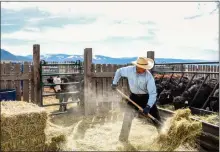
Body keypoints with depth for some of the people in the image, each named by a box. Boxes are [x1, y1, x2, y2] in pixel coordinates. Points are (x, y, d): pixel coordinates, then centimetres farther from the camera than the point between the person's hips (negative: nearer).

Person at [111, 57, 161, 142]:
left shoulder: (149, 76, -27)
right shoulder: (129, 70, -19)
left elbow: (153, 93, -29)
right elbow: (119, 71, 3)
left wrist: (148, 106, -37)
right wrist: (114, 83, 3)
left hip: (146, 97, -2)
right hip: (134, 96, 2)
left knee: (155, 117, 3)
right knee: (127, 116, -2)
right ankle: (123, 139, 12)